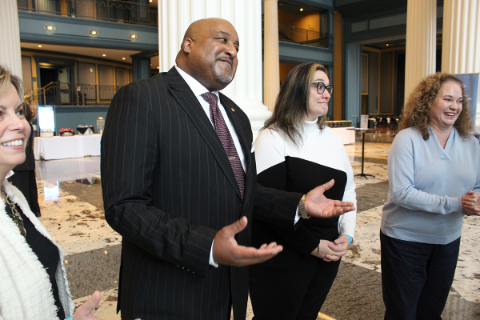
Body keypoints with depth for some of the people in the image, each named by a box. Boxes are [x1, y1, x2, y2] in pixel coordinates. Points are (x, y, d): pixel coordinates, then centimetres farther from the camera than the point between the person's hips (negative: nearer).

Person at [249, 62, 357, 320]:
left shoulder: (332, 137, 8)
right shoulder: (273, 138, -13)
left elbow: (348, 189, 13)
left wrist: (347, 234, 0)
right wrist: (312, 246, -14)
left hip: (328, 255, 6)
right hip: (283, 260, -6)